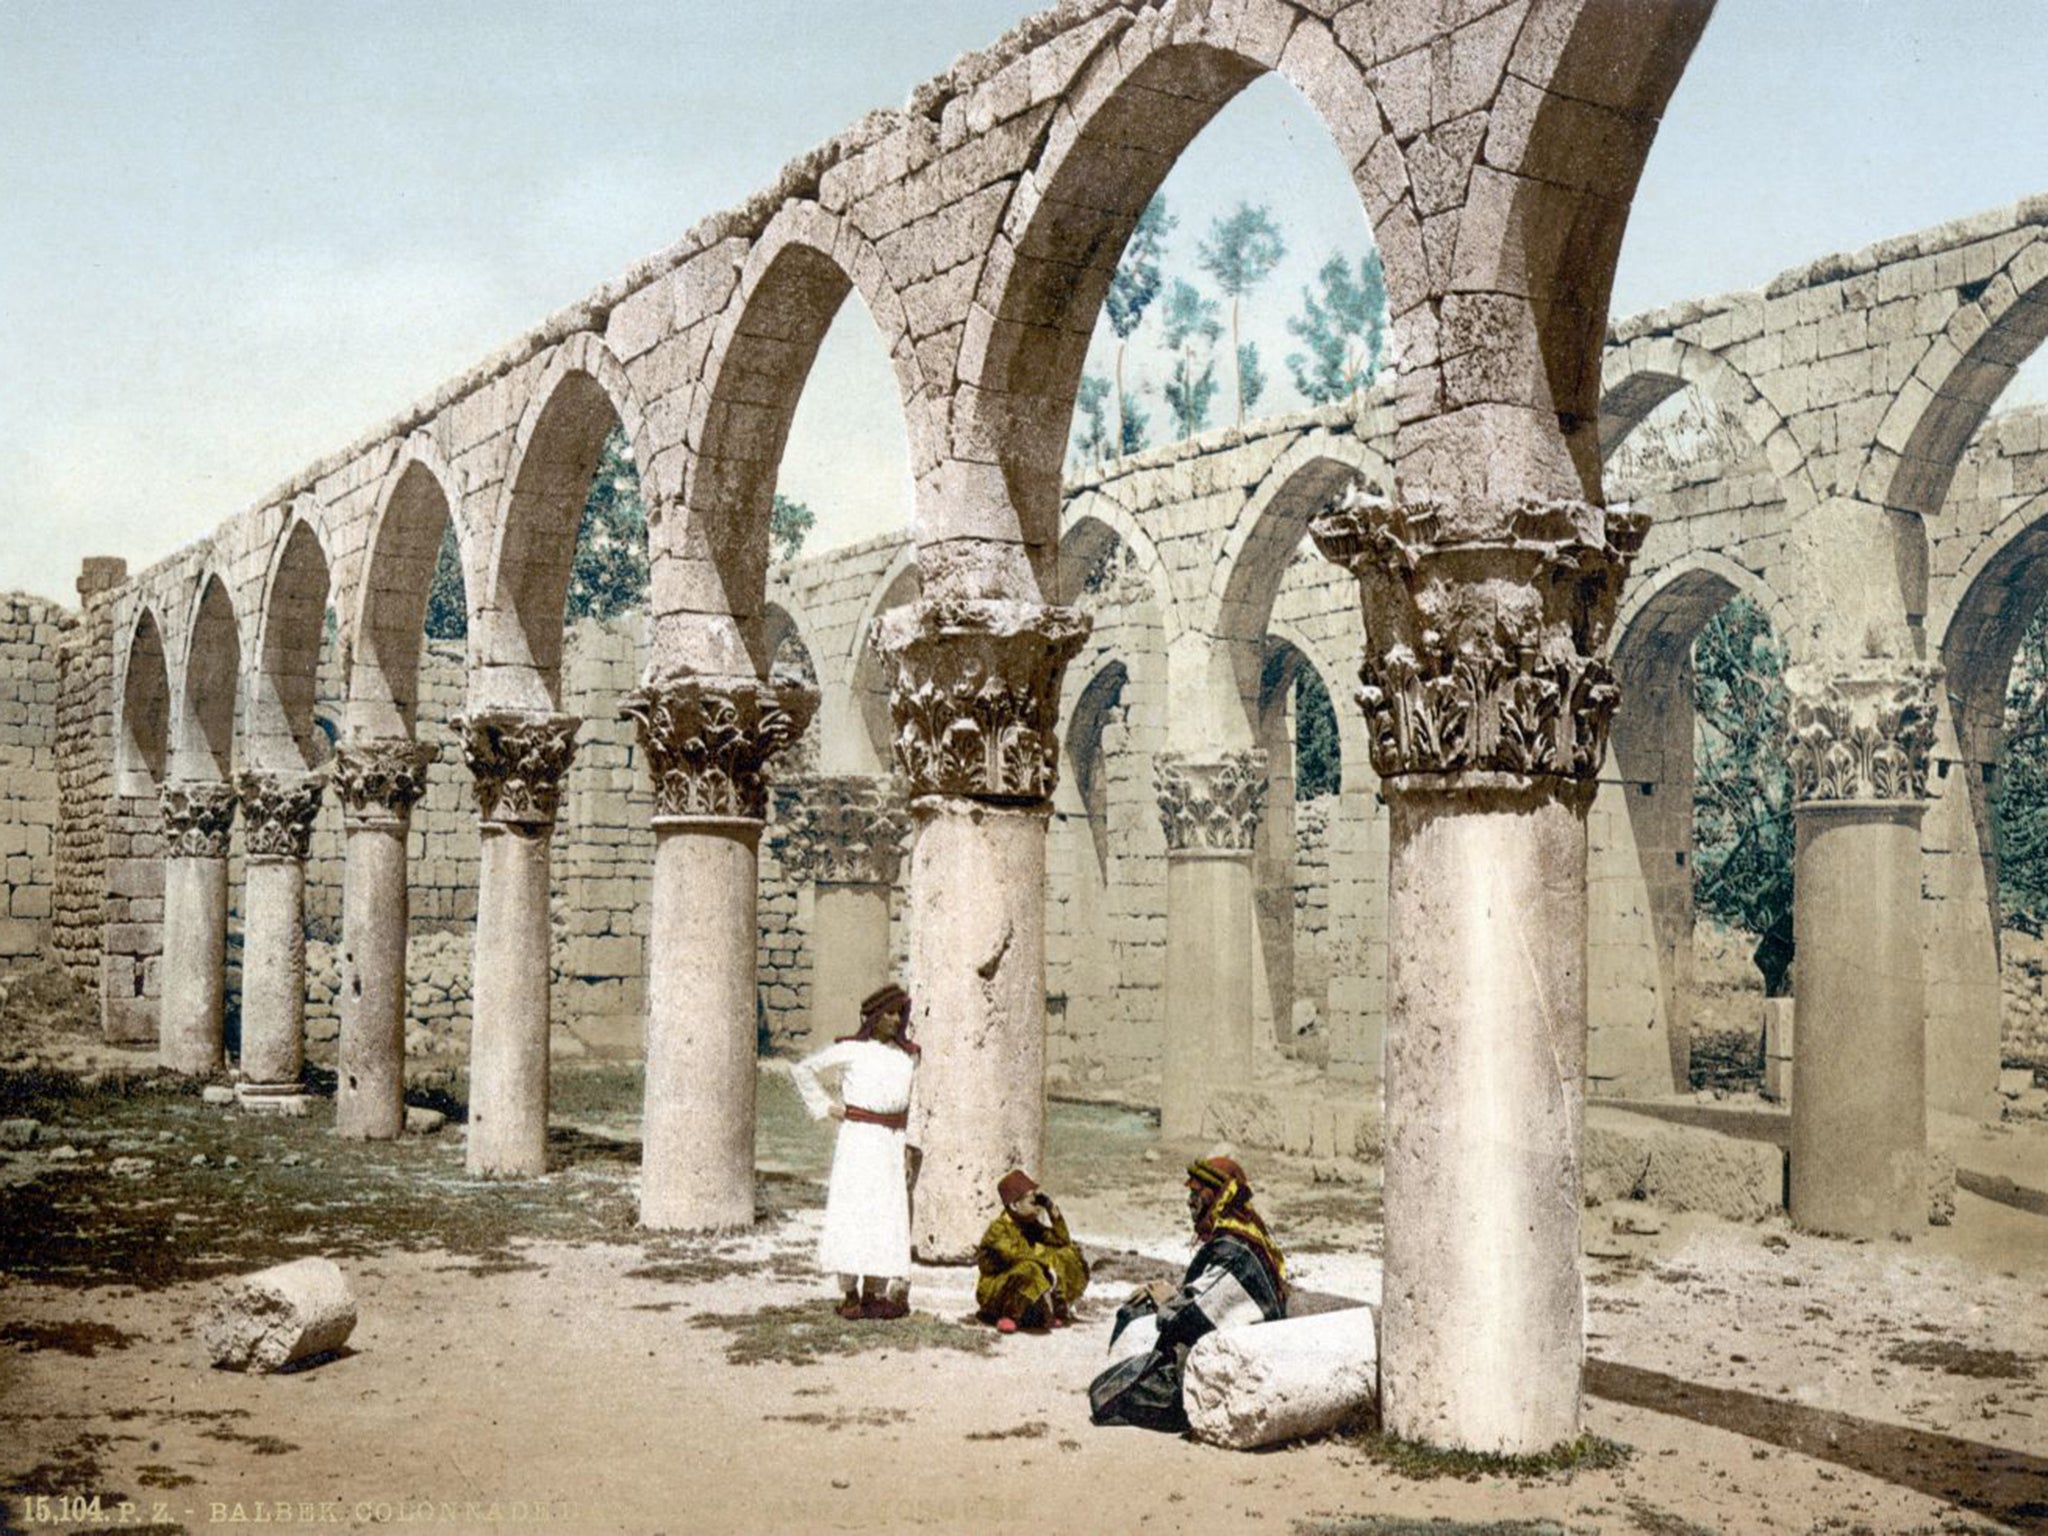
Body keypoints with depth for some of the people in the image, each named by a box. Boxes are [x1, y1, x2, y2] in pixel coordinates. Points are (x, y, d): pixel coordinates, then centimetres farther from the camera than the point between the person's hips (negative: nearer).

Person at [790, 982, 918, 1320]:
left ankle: (874, 1294, 9)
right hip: (858, 1139, -4)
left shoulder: (907, 1055, 11)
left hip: (892, 1143, 4)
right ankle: (849, 1294, -1)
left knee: (887, 1215, 2)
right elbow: (802, 1069, 3)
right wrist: (825, 1106, -1)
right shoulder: (850, 1049, -2)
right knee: (851, 1211, -7)